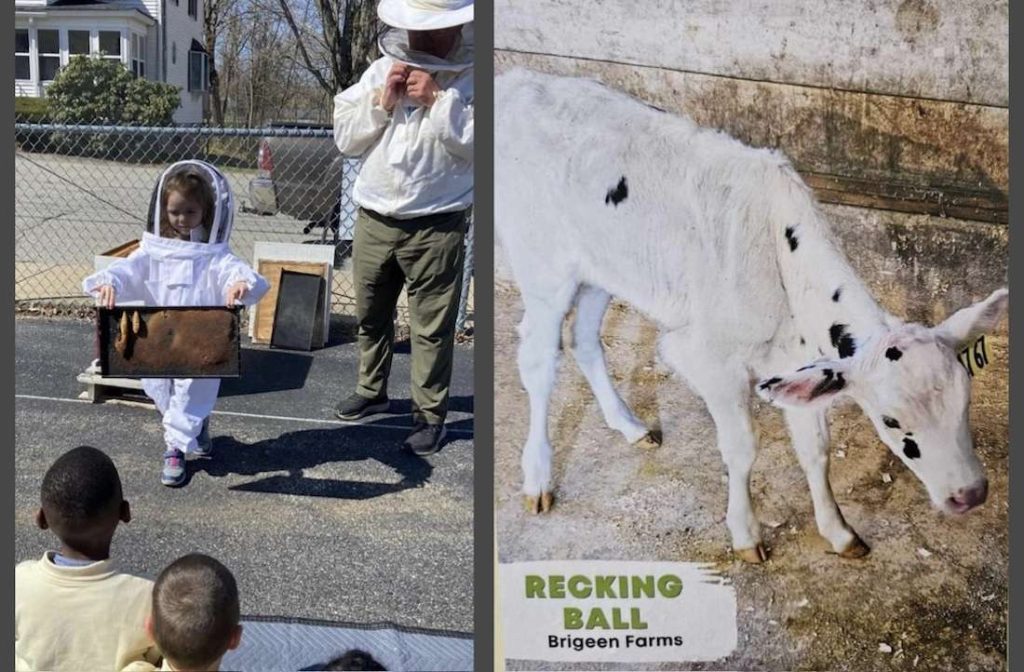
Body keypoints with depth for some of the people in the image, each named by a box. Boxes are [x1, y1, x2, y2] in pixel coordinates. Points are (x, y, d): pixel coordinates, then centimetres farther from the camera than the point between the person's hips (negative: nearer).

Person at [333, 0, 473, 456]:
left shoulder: (473, 78, -7)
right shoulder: (381, 71, 5)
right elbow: (345, 139, 2)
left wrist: (439, 98, -20)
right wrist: (383, 100, -11)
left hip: (435, 228, -5)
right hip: (373, 221, 5)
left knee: (432, 327, 2)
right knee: (370, 315, 19)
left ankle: (429, 415, 15)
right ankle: (371, 391, 39)